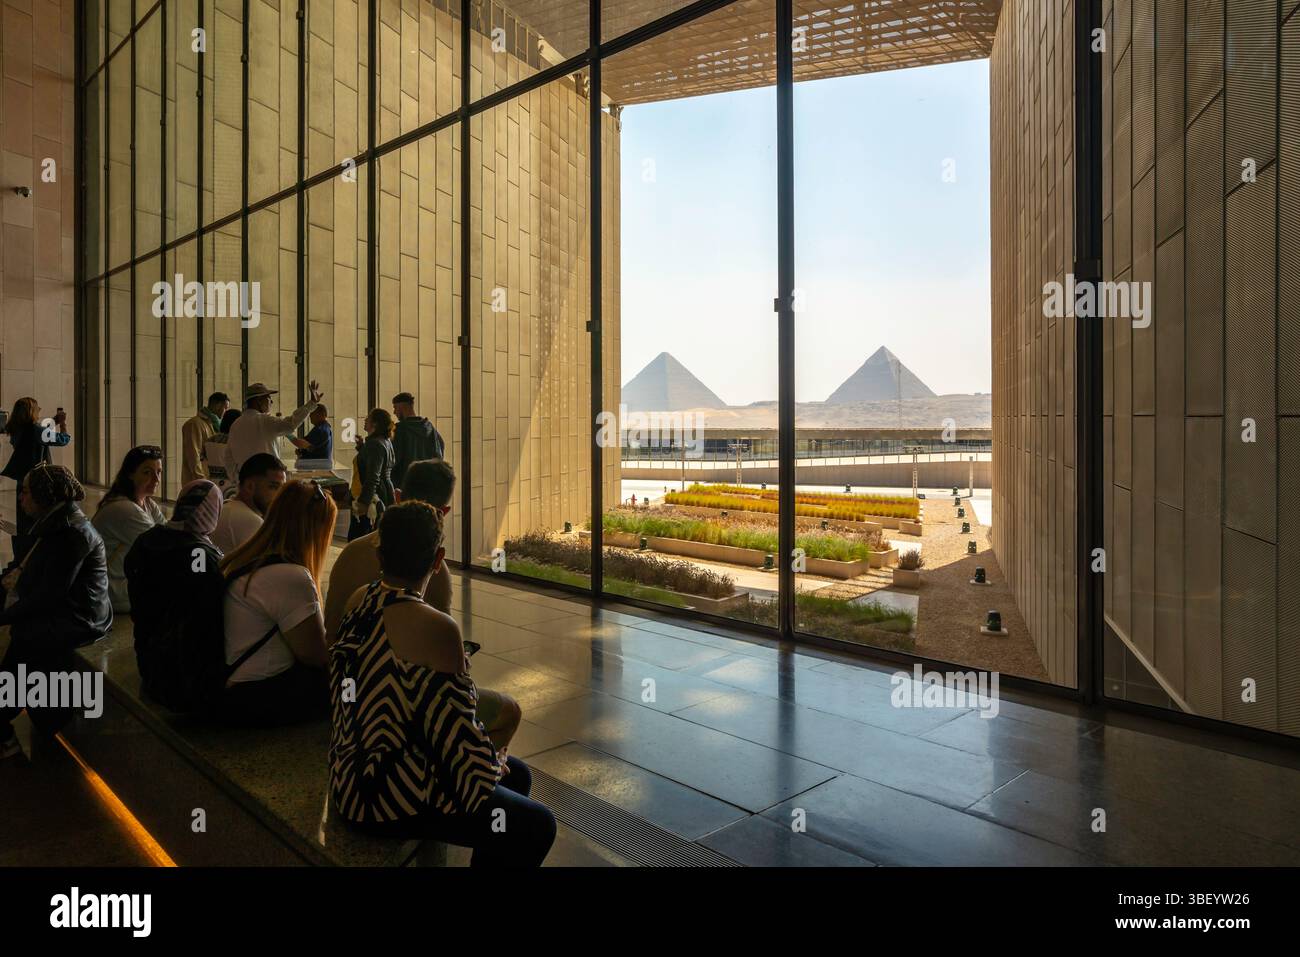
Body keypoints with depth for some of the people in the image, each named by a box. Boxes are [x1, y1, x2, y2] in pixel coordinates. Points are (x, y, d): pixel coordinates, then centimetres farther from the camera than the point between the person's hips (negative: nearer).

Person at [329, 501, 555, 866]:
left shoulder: (359, 600, -3)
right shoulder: (434, 628, -29)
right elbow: (455, 729, -21)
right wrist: (493, 760, -4)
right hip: (391, 799, -9)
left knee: (517, 775, 20)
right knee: (537, 826, 0)